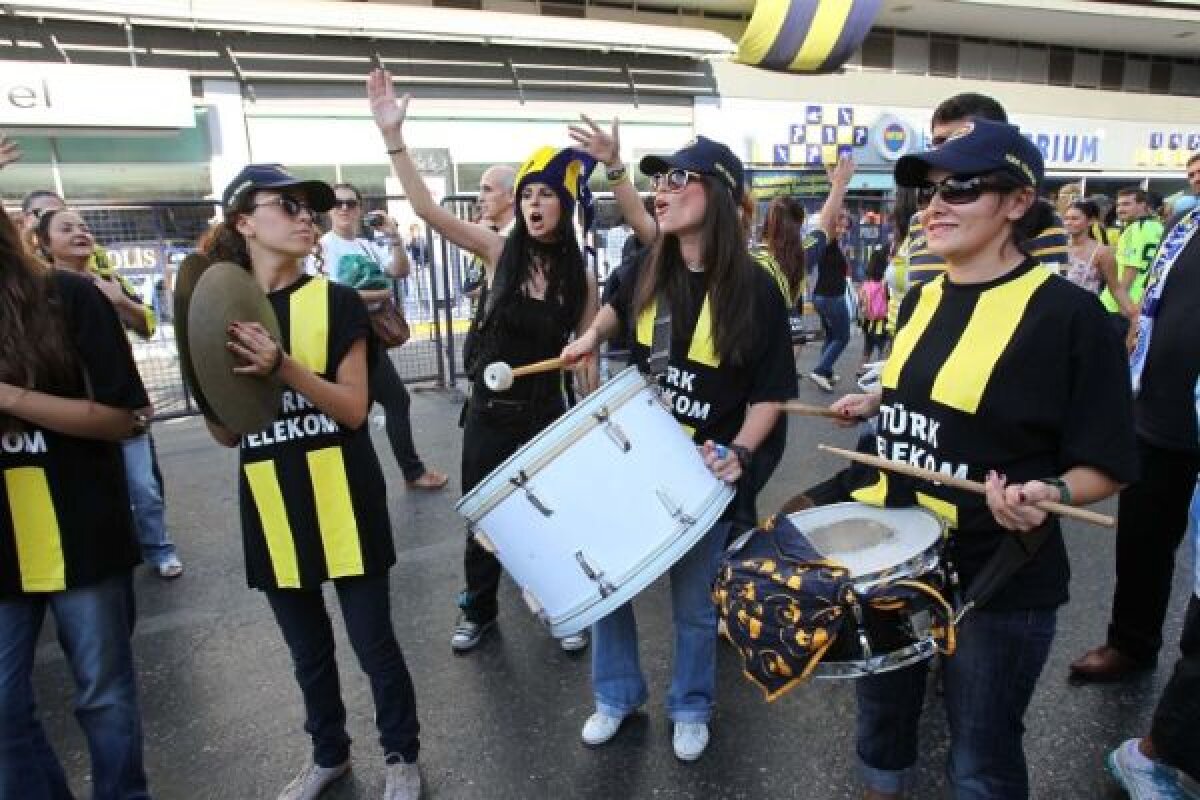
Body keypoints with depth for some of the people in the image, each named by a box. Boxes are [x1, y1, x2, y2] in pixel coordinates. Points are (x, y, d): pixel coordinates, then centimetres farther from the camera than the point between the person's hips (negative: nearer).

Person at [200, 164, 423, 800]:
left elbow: (354, 409, -12)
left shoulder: (336, 301, -5)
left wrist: (283, 367, -26)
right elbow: (227, 435, 4)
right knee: (307, 649, 19)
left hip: (342, 500, -3)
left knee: (373, 642, 7)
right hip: (272, 507, 3)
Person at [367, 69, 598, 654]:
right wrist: (393, 136, -28)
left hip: (547, 414, 0)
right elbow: (427, 209, -18)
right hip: (489, 413, 0)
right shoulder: (497, 251, -6)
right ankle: (479, 612, 38)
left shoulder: (581, 279, -3)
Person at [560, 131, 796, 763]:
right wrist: (592, 335, 3)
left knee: (694, 604, 12)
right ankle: (616, 697, 39)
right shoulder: (651, 269, -1)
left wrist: (739, 453, -21)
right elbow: (618, 307, 22)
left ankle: (691, 710, 40)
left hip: (704, 473, -4)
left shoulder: (754, 289, -13)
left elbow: (771, 392, -9)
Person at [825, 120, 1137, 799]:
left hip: (996, 580, -6)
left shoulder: (1067, 313, -15)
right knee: (882, 715, 25)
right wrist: (875, 404, 5)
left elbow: (1106, 466, -13)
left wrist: (1047, 493, -31)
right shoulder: (922, 298, 5)